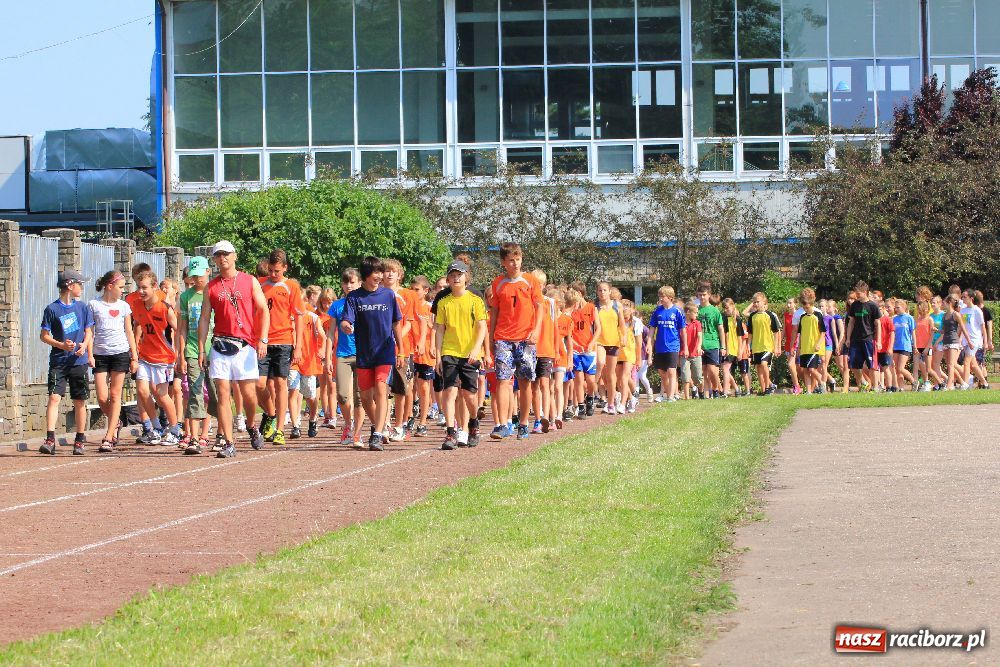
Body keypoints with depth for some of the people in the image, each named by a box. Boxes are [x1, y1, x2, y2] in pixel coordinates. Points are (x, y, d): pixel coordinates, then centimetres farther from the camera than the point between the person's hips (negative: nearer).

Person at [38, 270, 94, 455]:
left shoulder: (82, 307, 8)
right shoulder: (52, 309, -3)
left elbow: (88, 331, 14)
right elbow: (44, 335, -1)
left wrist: (84, 345, -7)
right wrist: (62, 345, -15)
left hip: (79, 361, 3)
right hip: (58, 361, -3)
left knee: (79, 401, 6)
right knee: (54, 397, -14)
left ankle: (80, 440, 16)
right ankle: (50, 440, -17)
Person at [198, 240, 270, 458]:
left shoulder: (250, 282, 6)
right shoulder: (211, 287, 10)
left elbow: (263, 311, 3)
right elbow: (204, 319, 10)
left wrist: (263, 340, -8)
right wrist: (201, 350, 3)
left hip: (245, 346, -1)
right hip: (219, 346, 1)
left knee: (249, 394, -2)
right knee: (222, 394, -5)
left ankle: (251, 426, 29)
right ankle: (228, 444, -4)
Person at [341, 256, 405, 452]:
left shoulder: (388, 295, 1)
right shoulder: (354, 297, -2)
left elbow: (396, 324, 8)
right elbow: (345, 322, -9)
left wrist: (401, 352, 9)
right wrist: (346, 326, -34)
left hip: (385, 352, -2)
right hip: (364, 353, 2)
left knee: (381, 391, -16)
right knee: (366, 396, 10)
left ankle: (377, 436, -21)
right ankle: (377, 426, 36)